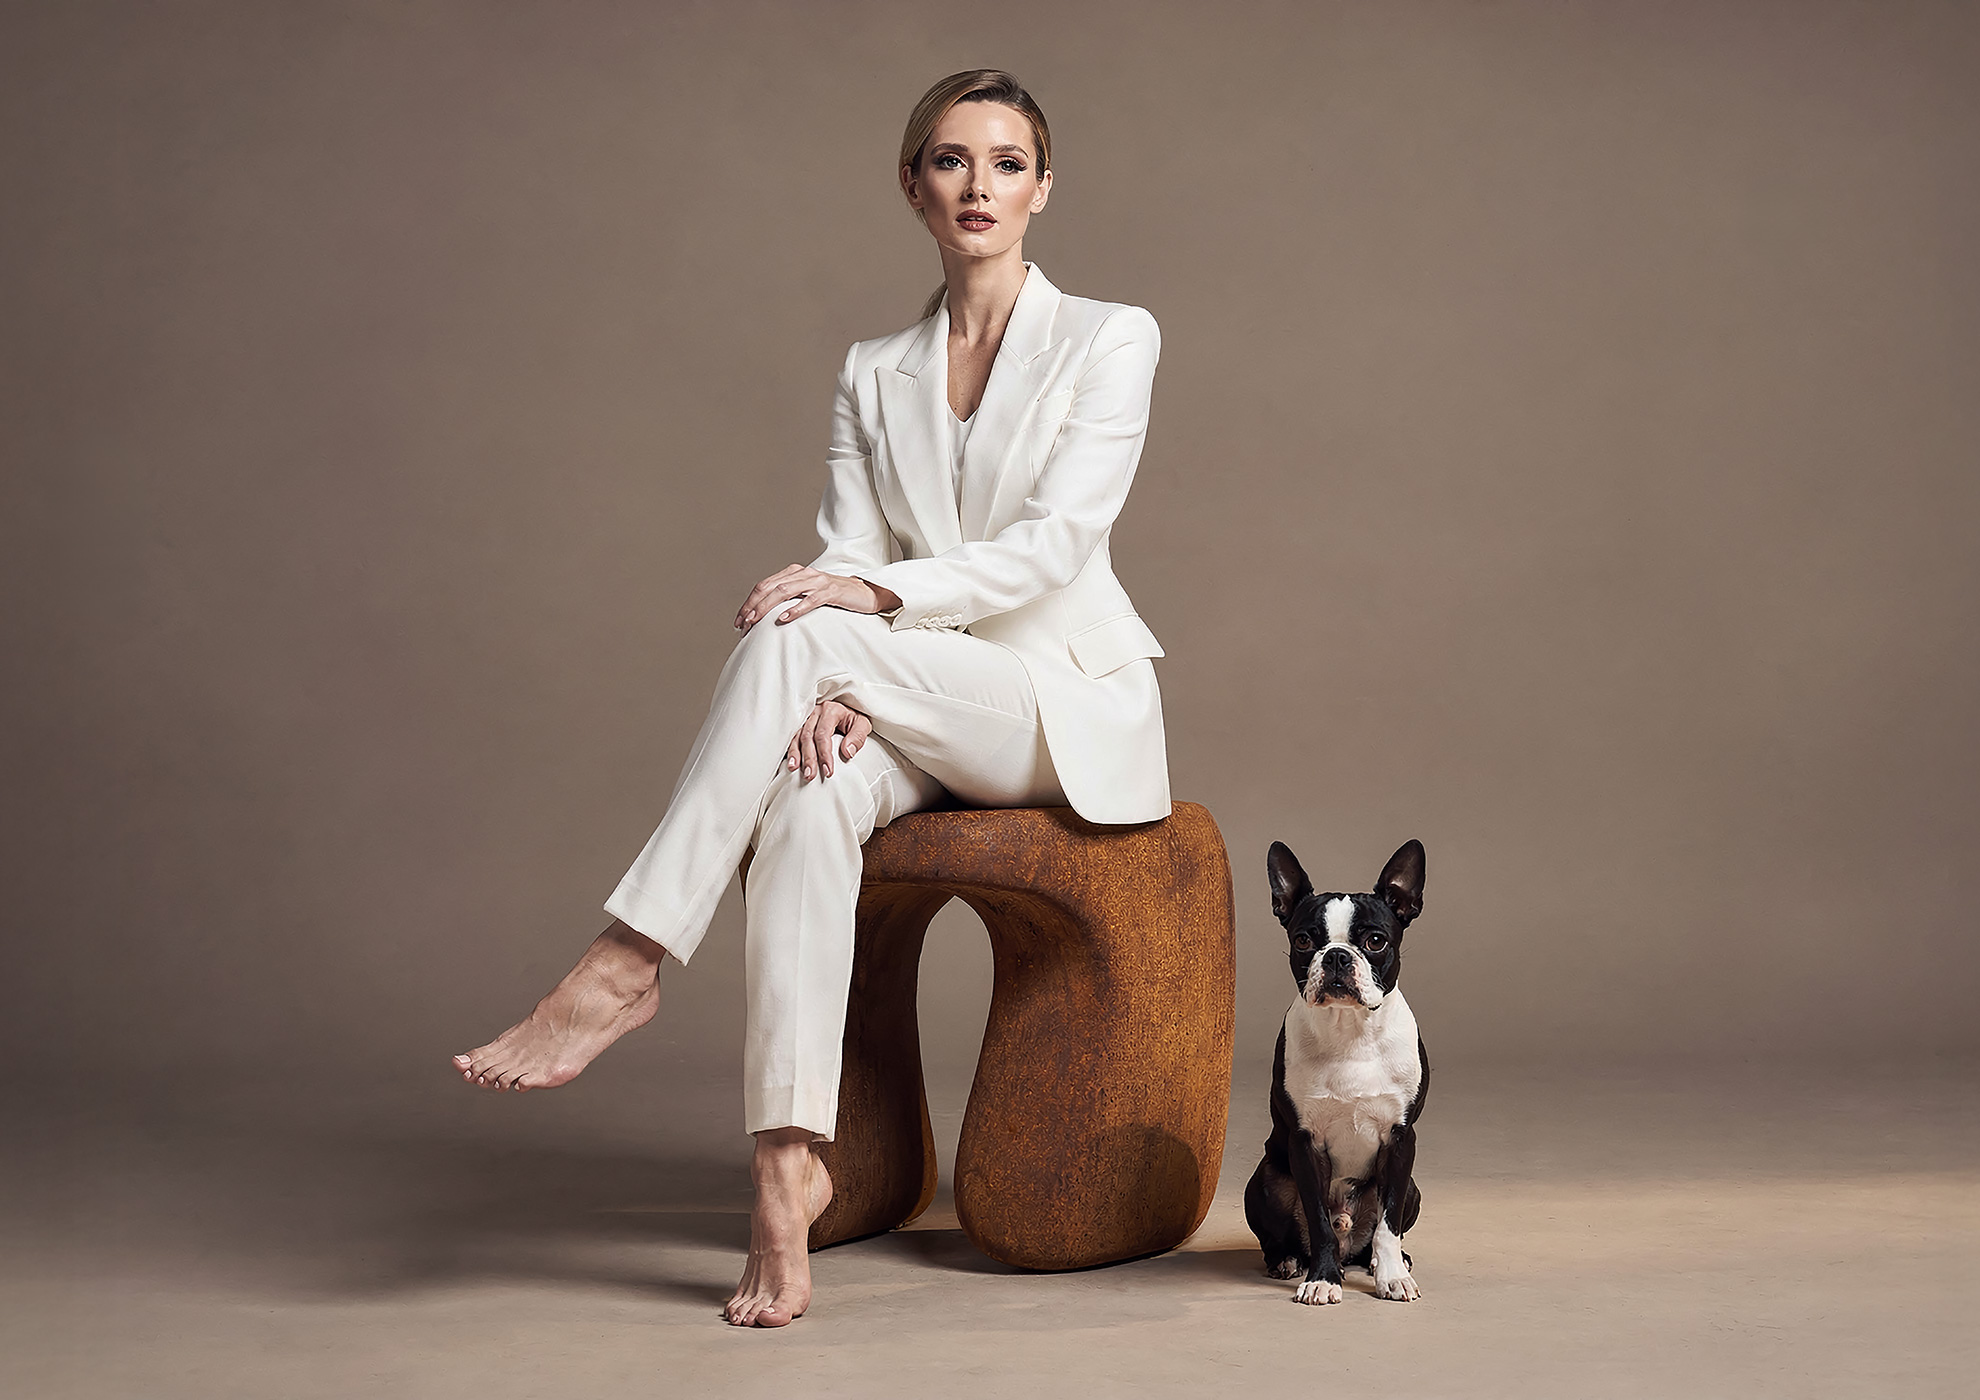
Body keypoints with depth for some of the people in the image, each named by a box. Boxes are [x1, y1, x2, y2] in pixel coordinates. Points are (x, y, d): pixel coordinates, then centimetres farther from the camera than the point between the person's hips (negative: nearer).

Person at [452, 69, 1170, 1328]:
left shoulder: (1109, 341, 0)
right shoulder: (873, 375, 13)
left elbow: (1054, 542, -12)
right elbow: (848, 564, 2)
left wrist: (873, 597, -26)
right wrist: (839, 691, -20)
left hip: (1073, 706, -3)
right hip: (920, 711, 3)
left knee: (798, 633, -29)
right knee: (806, 806, -33)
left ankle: (627, 965, -30)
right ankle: (789, 1165, -38)